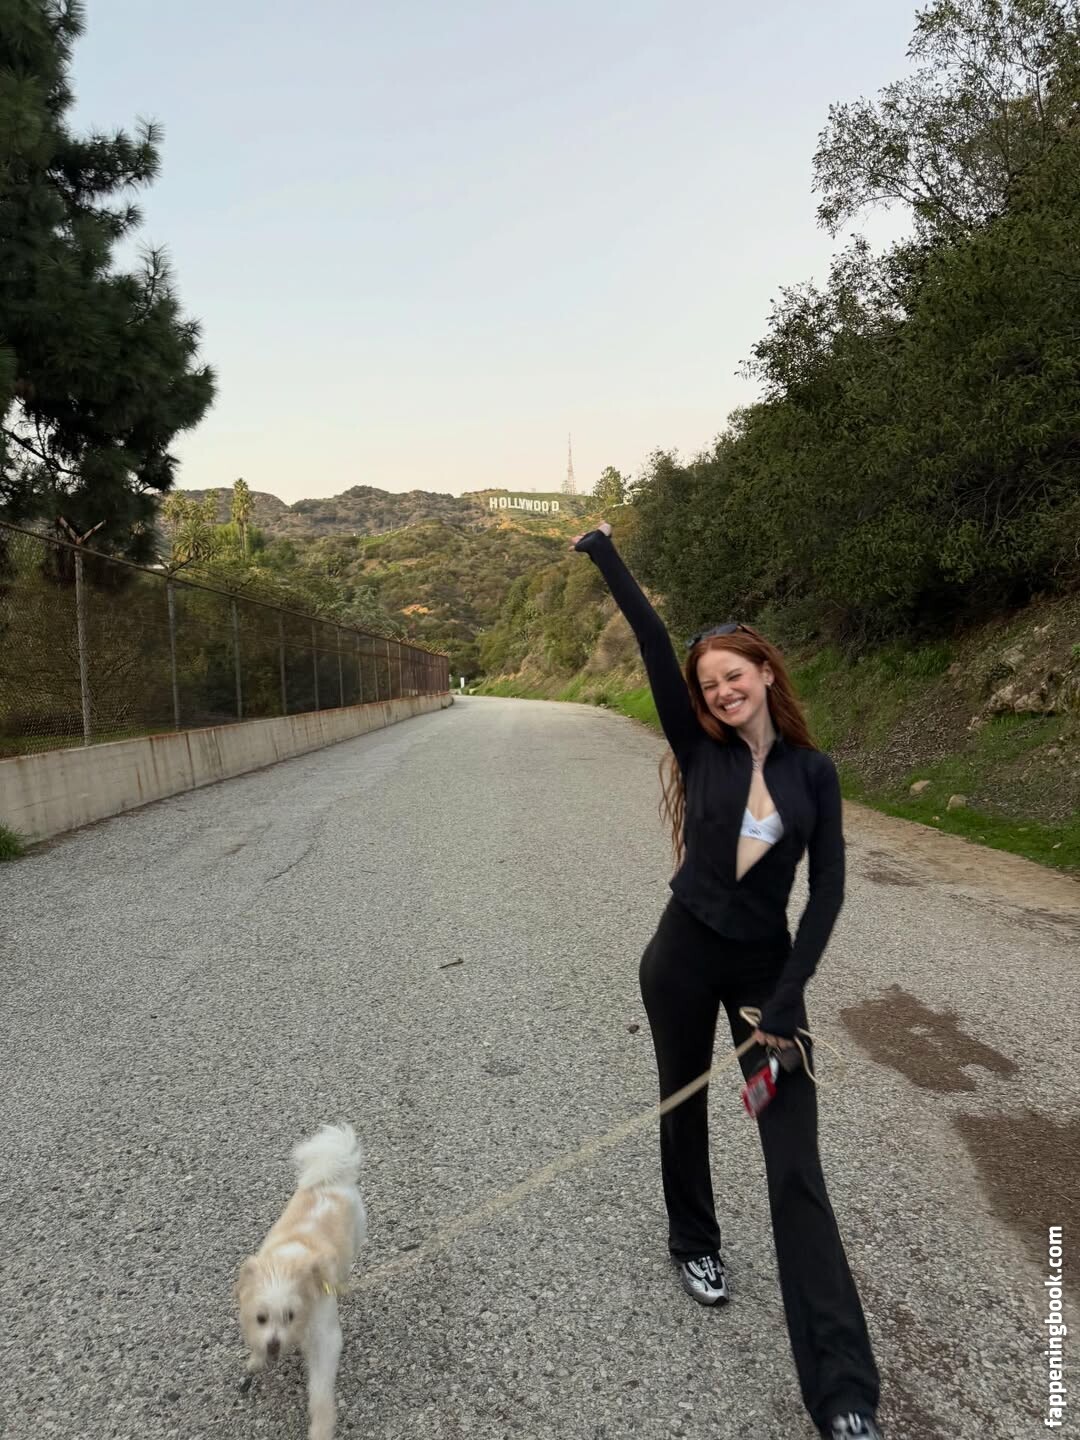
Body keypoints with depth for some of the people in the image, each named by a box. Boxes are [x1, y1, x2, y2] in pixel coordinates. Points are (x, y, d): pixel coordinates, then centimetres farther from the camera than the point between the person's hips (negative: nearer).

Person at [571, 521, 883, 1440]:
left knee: (797, 1167, -1)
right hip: (683, 958, 0)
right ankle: (695, 1243, 48)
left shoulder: (812, 770, -3)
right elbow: (655, 646, -12)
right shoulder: (700, 750, -5)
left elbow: (828, 889, -7)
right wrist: (606, 554, -14)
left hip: (767, 966, 0)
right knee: (684, 1110, 19)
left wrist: (784, 999, -14)